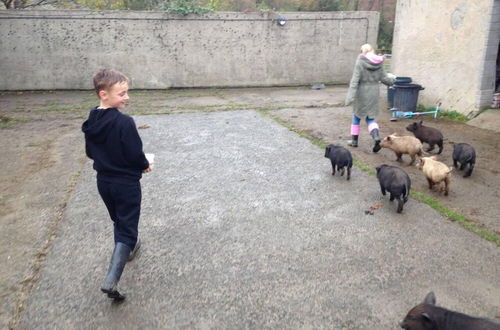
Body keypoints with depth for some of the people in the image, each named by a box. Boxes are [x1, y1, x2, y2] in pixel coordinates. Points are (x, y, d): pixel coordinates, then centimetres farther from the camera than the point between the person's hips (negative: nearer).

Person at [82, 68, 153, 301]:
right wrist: (145, 165, -1)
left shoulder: (91, 122, 0)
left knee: (118, 221, 27)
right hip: (126, 183, -7)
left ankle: (128, 248, 50)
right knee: (127, 228, -1)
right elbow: (135, 154, -21)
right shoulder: (124, 122, -23)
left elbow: (90, 152, 9)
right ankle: (111, 281, -8)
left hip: (103, 181, 7)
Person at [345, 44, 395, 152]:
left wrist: (350, 95, -21)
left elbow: (355, 79, -18)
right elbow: (384, 78, 6)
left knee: (357, 116, 15)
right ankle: (376, 137, -11)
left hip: (362, 93, -4)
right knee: (370, 118, 13)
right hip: (374, 93, 4)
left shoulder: (360, 61, -11)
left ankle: (354, 140, 24)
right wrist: (392, 79, 29)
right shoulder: (378, 63, 1)